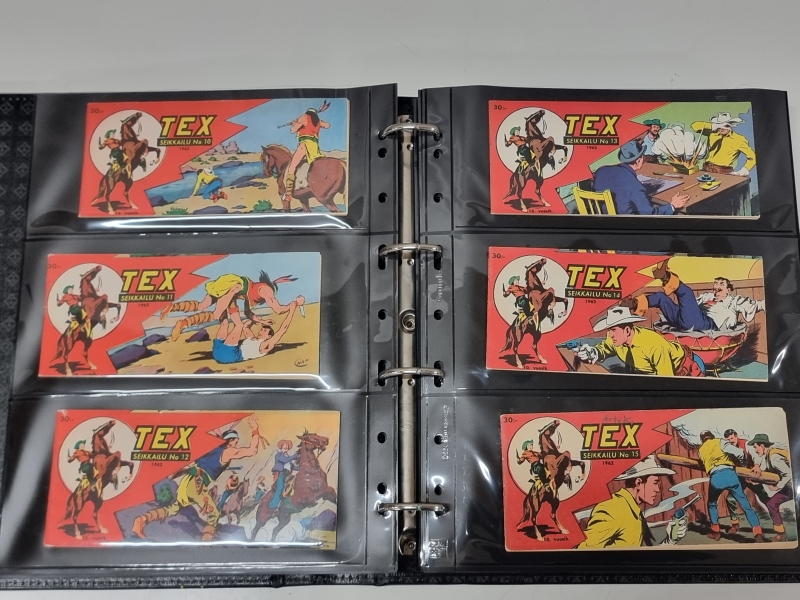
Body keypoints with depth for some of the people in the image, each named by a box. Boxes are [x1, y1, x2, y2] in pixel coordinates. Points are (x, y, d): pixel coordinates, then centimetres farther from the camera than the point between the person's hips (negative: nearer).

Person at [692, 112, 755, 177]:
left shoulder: (739, 139, 1)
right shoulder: (712, 133, 10)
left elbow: (753, 156, -1)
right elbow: (695, 125, 1)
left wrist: (745, 170, -18)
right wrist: (713, 126, -10)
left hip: (724, 173, -1)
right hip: (707, 169, 2)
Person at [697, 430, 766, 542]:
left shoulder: (701, 450, 25)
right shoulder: (720, 442, 14)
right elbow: (738, 452, 1)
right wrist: (743, 458, 22)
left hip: (715, 478, 1)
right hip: (729, 474, -1)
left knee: (712, 504, 27)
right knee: (745, 504, 5)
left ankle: (715, 532, 26)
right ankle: (758, 534, -4)